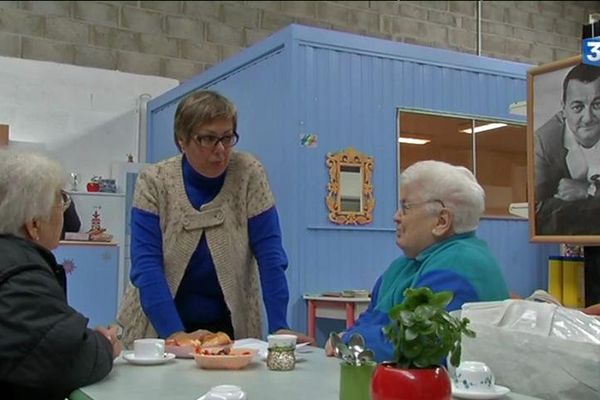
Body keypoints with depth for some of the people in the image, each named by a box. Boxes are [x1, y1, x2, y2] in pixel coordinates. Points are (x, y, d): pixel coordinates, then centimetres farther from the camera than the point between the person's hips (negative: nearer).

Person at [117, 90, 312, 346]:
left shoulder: (248, 174, -6)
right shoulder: (154, 182, -7)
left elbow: (270, 255, -7)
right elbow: (146, 265, -13)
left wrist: (279, 327, -15)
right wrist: (175, 334, -23)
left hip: (229, 326, 0)